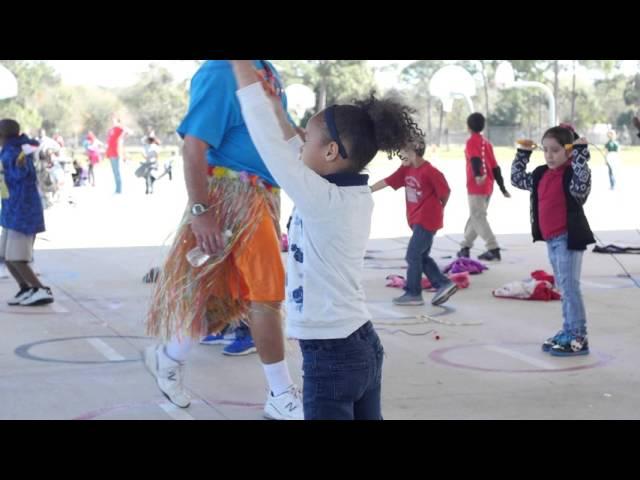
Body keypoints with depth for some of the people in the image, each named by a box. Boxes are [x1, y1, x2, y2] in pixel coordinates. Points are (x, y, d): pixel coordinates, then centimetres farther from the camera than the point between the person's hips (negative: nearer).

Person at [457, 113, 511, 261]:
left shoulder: (472, 141, -6)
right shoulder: (487, 142, 16)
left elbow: (475, 159, -26)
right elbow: (495, 166, 15)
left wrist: (477, 175, -42)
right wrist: (502, 188, 17)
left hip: (476, 186, -8)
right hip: (488, 187, 8)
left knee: (478, 218, -7)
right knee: (476, 216, 16)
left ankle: (493, 249, -14)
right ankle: (465, 246, 25)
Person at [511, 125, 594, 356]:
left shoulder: (572, 173, -14)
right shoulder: (541, 174, 9)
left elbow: (582, 183, -35)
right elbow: (517, 178, 19)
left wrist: (581, 152, -34)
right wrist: (523, 153, 12)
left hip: (568, 238, -9)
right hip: (551, 239, 9)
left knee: (569, 286, -8)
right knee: (563, 286, 15)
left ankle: (578, 338, -4)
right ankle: (568, 332, 24)